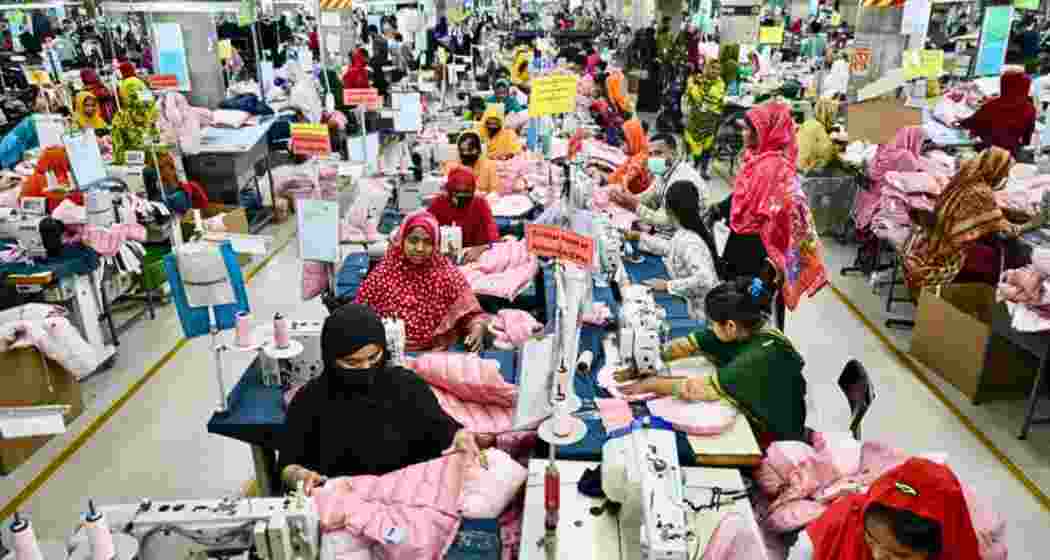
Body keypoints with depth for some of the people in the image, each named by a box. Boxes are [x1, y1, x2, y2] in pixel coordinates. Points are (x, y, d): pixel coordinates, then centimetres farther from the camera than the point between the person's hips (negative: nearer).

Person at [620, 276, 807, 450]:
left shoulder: (761, 358, -34)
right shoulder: (741, 329, -13)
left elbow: (695, 389, -32)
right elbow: (686, 346, -6)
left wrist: (650, 384, -21)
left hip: (774, 439, -6)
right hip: (750, 417, 6)